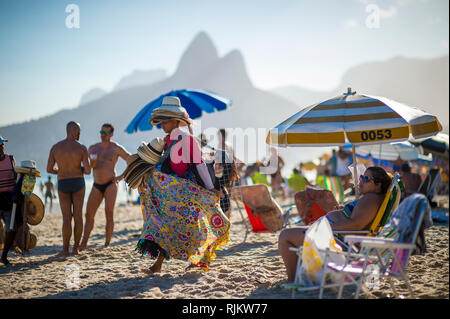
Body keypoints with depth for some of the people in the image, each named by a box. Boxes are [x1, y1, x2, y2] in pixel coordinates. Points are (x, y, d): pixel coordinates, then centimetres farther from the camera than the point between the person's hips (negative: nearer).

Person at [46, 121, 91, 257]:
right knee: (78, 216, 6)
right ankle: (76, 248, 8)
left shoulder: (55, 147, -1)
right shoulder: (82, 148, -8)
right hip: (78, 183, -1)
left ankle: (65, 250, 2)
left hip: (62, 185, 1)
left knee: (67, 217, 3)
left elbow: (49, 169, 2)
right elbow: (88, 170, -14)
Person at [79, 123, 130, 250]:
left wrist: (121, 177, -6)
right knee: (89, 214, 0)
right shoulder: (92, 148, 9)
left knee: (109, 213, -14)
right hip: (97, 187, 4)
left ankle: (107, 244, -6)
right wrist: (91, 163, -16)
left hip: (110, 184, -4)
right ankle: (83, 244, 7)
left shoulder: (116, 148, -2)